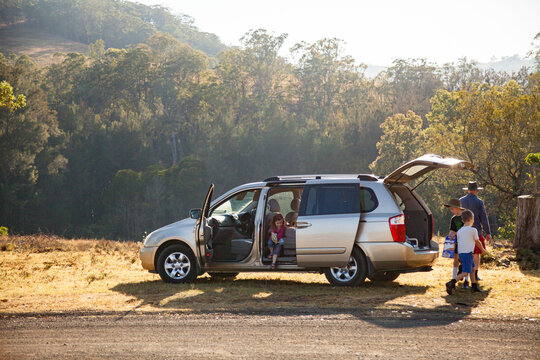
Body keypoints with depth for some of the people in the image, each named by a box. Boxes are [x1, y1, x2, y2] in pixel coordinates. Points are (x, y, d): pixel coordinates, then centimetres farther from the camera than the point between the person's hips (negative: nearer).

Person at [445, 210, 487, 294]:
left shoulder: (459, 231, 13)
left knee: (472, 268, 23)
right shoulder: (473, 230, -3)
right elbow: (477, 242, 9)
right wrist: (483, 249, 27)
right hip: (468, 253, -7)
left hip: (460, 253, 7)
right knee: (465, 272, -10)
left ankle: (474, 285, 30)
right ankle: (451, 283, -26)